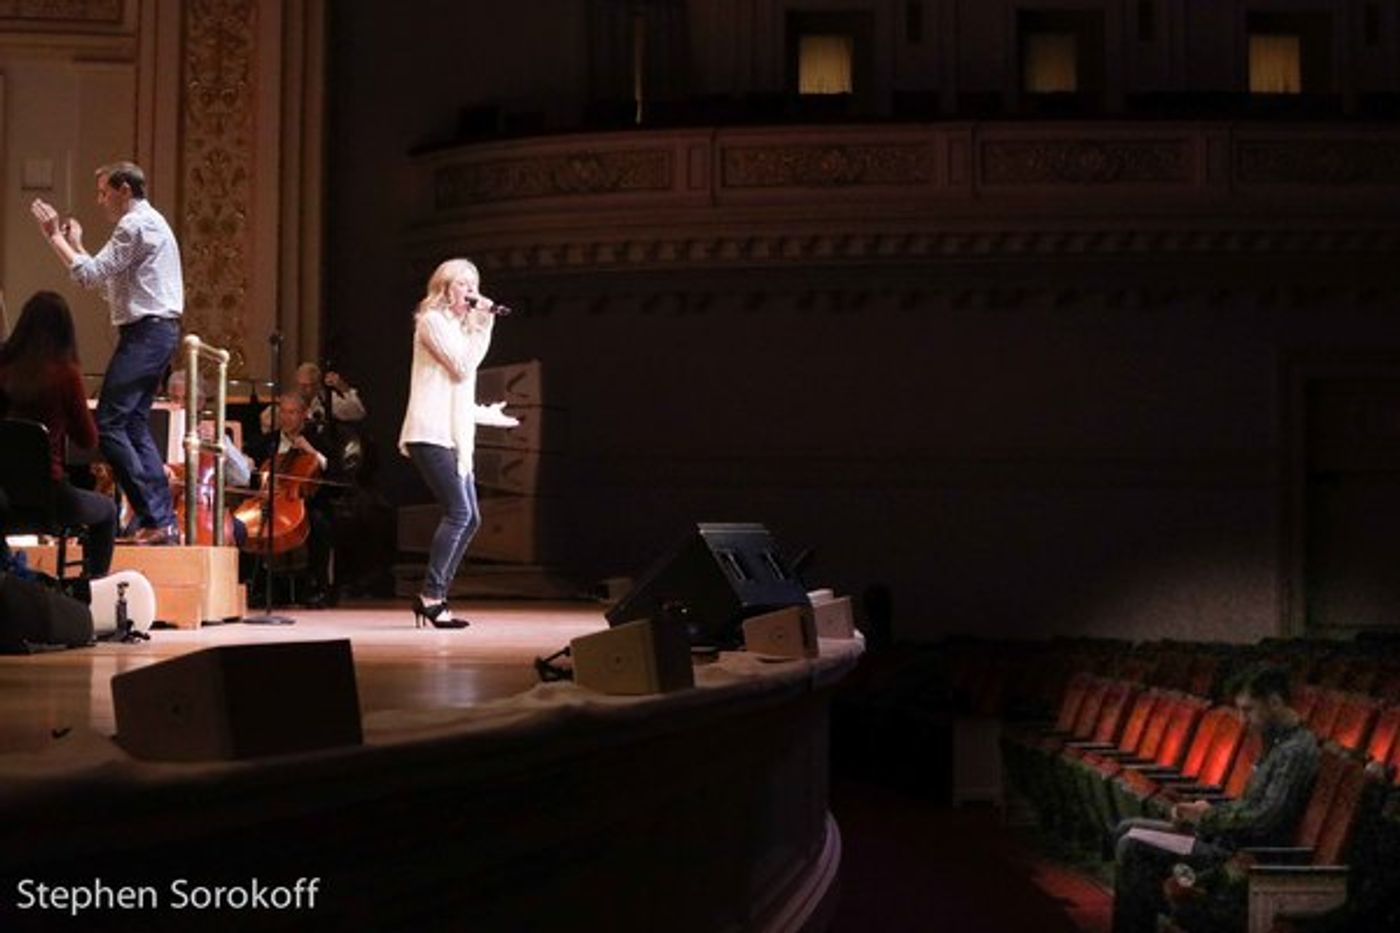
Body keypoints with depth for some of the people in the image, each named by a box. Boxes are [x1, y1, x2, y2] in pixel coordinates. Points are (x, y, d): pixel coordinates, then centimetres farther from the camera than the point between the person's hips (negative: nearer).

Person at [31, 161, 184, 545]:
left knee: (108, 425, -12)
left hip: (146, 331, -11)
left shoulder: (135, 225, -11)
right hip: (159, 330, 11)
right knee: (135, 425, 12)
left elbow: (90, 275, -15)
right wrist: (77, 244, 23)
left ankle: (154, 517, -15)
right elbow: (108, 280, 24)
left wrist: (55, 237, -6)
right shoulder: (150, 222, 23)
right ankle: (164, 521, 9)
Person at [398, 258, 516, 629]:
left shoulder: (459, 326, 24)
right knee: (458, 512, -17)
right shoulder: (432, 321, -4)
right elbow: (462, 367, -13)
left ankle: (433, 597, 8)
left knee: (469, 518, 4)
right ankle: (431, 596, -14)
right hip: (431, 434, -10)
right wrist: (483, 325, -10)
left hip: (453, 437, 10)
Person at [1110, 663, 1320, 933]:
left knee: (1133, 845, -18)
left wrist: (1208, 816, -12)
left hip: (1240, 850, -11)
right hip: (1230, 835, 11)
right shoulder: (1278, 741, 13)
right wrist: (1201, 810, 3)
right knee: (1128, 829, 10)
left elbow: (1265, 818, -26)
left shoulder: (1297, 750, -19)